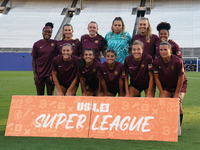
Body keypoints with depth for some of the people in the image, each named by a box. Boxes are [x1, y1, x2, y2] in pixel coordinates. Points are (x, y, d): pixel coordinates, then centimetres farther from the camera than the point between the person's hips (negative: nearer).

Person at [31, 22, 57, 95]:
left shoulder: (55, 43, 2)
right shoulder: (37, 44, 2)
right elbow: (34, 60, 5)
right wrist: (35, 74, -1)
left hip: (51, 73, 0)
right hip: (40, 74, 0)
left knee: (50, 94, 5)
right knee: (40, 95, 6)